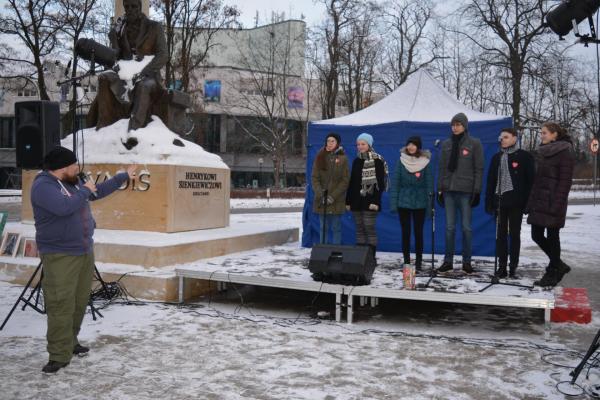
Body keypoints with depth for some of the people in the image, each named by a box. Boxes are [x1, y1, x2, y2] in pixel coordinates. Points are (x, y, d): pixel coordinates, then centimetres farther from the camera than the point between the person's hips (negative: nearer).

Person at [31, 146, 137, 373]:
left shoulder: (73, 182, 13)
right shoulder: (42, 186, -14)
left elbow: (99, 191, 28)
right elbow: (64, 207, -30)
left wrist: (125, 176, 31)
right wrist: (84, 191, -14)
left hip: (84, 252, 9)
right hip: (60, 256, -8)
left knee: (79, 303, 12)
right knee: (61, 306, -10)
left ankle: (70, 342, 26)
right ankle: (59, 355, -5)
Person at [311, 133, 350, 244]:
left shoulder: (342, 158, 0)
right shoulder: (320, 157, 6)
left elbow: (345, 180, -4)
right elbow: (314, 177, 2)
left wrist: (333, 196, -12)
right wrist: (320, 194, -11)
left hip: (337, 201, -2)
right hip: (321, 200, 2)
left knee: (336, 228, 2)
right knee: (323, 228, 7)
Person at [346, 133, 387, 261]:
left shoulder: (377, 161, -4)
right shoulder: (356, 161, 16)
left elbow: (379, 182, -11)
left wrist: (375, 201, -18)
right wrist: (348, 200, 13)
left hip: (370, 200, -6)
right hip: (357, 200, 6)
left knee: (369, 228, -7)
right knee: (359, 229, 8)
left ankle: (371, 257, -1)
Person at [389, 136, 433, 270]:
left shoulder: (425, 162, 0)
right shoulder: (401, 161, 1)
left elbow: (429, 183, 0)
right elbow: (395, 182, 1)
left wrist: (430, 205, -4)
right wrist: (393, 202, -5)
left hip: (420, 203, -1)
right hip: (403, 202, 1)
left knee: (418, 232, 3)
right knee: (405, 232, 4)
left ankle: (418, 262, 12)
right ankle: (406, 261, 12)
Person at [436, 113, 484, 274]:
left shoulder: (474, 143, 1)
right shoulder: (446, 144, 12)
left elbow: (479, 169, -2)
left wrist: (477, 190, -8)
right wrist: (439, 188, 7)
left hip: (466, 190, -3)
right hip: (449, 190, 3)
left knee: (466, 227, 1)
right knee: (449, 227, 5)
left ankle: (467, 261, 10)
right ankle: (448, 260, 11)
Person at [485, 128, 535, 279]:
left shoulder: (524, 156, -1)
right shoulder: (497, 157, 11)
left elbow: (530, 180, -4)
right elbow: (491, 181, 11)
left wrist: (528, 202, -10)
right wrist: (489, 202, 5)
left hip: (516, 201, -4)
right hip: (500, 200, 4)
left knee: (514, 234, 3)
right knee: (501, 234, 5)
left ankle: (513, 268, 9)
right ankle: (502, 267, 11)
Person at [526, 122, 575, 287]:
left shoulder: (565, 152, -7)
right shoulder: (543, 151, 15)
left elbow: (565, 181, -13)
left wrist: (557, 204, -19)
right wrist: (531, 202, 12)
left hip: (552, 203, -8)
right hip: (539, 201, 8)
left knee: (552, 236, 0)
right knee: (536, 235, 8)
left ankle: (552, 274, 12)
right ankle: (558, 265, 24)